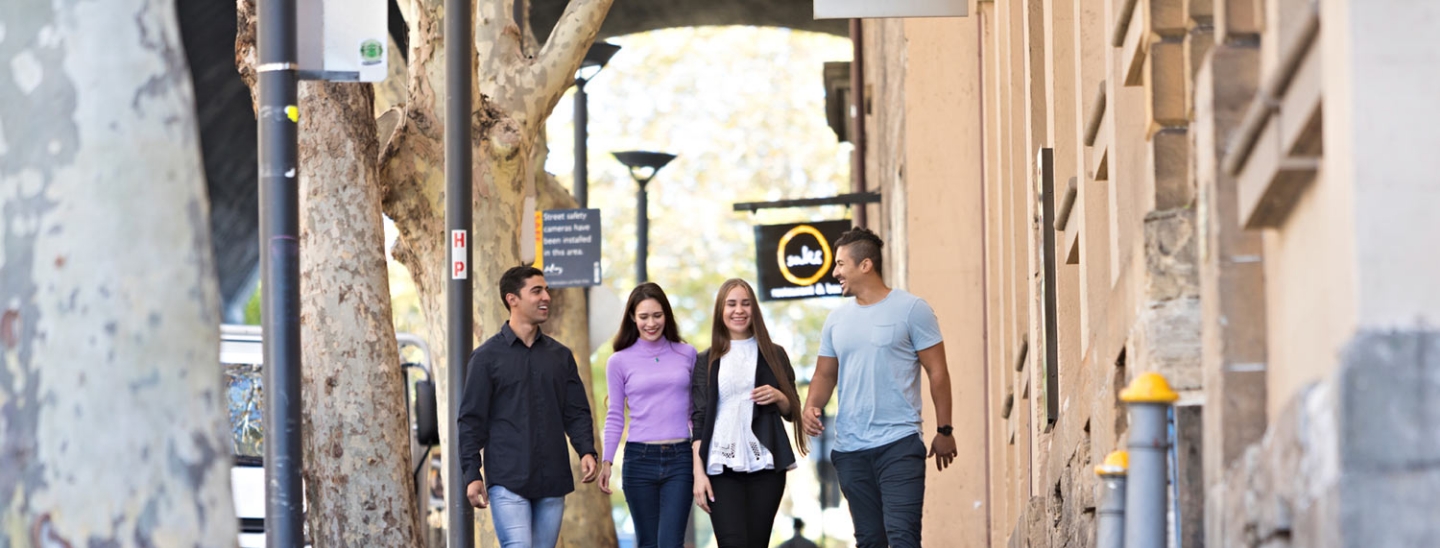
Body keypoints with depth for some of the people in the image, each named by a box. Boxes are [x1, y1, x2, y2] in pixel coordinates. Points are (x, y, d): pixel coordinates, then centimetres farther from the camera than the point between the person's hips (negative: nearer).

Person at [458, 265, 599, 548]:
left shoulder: (560, 355, 14)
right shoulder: (487, 357, 1)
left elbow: (577, 411, 13)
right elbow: (472, 420, 0)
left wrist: (586, 451, -6)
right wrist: (472, 474, -7)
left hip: (552, 482, 5)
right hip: (507, 480, -5)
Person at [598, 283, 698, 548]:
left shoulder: (687, 354, 7)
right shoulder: (620, 362, 4)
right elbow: (615, 417, 6)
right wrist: (606, 461, -4)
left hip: (680, 459, 0)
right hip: (639, 459, 0)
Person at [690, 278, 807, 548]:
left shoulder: (773, 355, 12)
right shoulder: (707, 362, 10)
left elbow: (791, 412, 16)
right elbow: (698, 421, 6)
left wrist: (779, 397, -7)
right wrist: (698, 473, -3)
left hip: (765, 465, 1)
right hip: (722, 467, -1)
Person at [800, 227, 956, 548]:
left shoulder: (911, 310, -2)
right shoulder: (836, 320, 13)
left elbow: (937, 371, -1)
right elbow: (825, 374, 16)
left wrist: (944, 431, -4)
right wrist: (811, 407, -5)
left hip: (899, 443, -5)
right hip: (850, 449, 5)